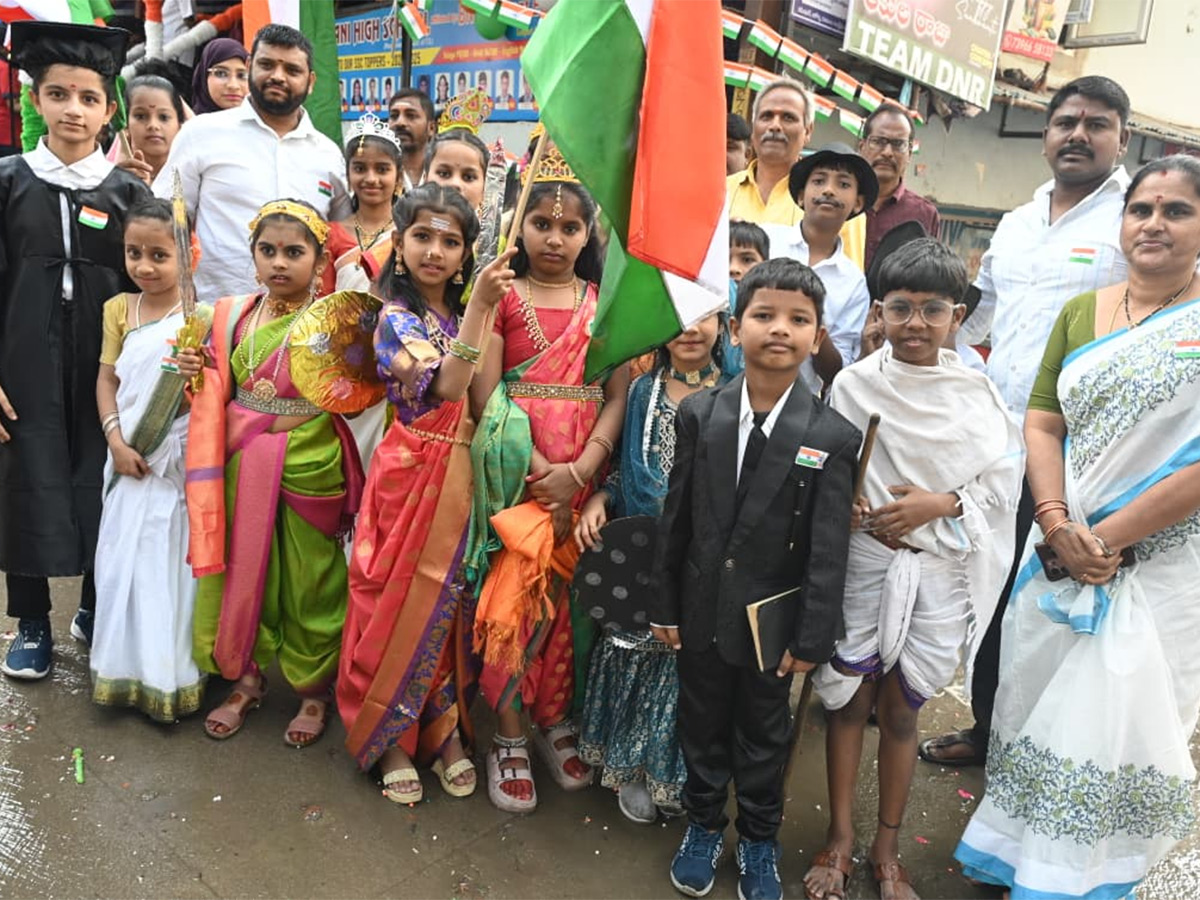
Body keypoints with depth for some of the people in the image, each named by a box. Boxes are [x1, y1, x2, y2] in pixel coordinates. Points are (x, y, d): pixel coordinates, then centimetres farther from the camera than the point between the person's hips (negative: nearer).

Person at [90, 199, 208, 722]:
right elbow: (107, 379, 7)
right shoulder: (119, 309, 6)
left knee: (175, 558, 4)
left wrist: (200, 378, -26)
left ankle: (172, 674, 18)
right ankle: (127, 669, 26)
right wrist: (117, 441, -5)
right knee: (125, 556, 10)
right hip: (131, 459, 4)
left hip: (181, 458, -3)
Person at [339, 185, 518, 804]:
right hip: (412, 473, -5)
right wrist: (478, 308, -31)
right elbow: (444, 386, -26)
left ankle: (446, 730, 26)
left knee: (452, 602, 11)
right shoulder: (397, 318, -7)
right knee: (403, 602, 4)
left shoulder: (463, 315, 11)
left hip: (461, 474, 5)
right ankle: (391, 740, 21)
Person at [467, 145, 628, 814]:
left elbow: (618, 396, 2)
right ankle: (508, 738, 15)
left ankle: (556, 722, 27)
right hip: (516, 470, -2)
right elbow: (485, 396, -6)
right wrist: (537, 473, -14)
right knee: (511, 595, -1)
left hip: (582, 474, 2)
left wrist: (579, 471, -12)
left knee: (569, 595, 9)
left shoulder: (605, 305, 9)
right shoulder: (501, 298, 2)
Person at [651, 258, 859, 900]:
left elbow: (829, 549, -11)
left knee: (763, 737, 18)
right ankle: (703, 825, 45)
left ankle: (758, 841, 43)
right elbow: (675, 517, -2)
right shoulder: (699, 415, -6)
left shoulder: (833, 437, -13)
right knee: (701, 727, 20)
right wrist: (664, 605, 1)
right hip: (701, 612, 2)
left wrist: (812, 637, -10)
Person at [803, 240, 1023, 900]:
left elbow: (1003, 479, -1)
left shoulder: (974, 391, -2)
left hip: (938, 571, 1)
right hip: (861, 562, 0)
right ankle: (839, 839, 28)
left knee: (900, 710, 12)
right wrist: (842, 506, -18)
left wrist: (940, 506, -15)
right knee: (849, 701, 9)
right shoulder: (853, 384, -4)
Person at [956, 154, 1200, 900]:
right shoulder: (1081, 313, 8)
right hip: (1059, 555, 4)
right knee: (1038, 713, 13)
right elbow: (1042, 423, 4)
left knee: (1118, 732, 4)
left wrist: (1110, 536, -14)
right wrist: (1059, 527, -9)